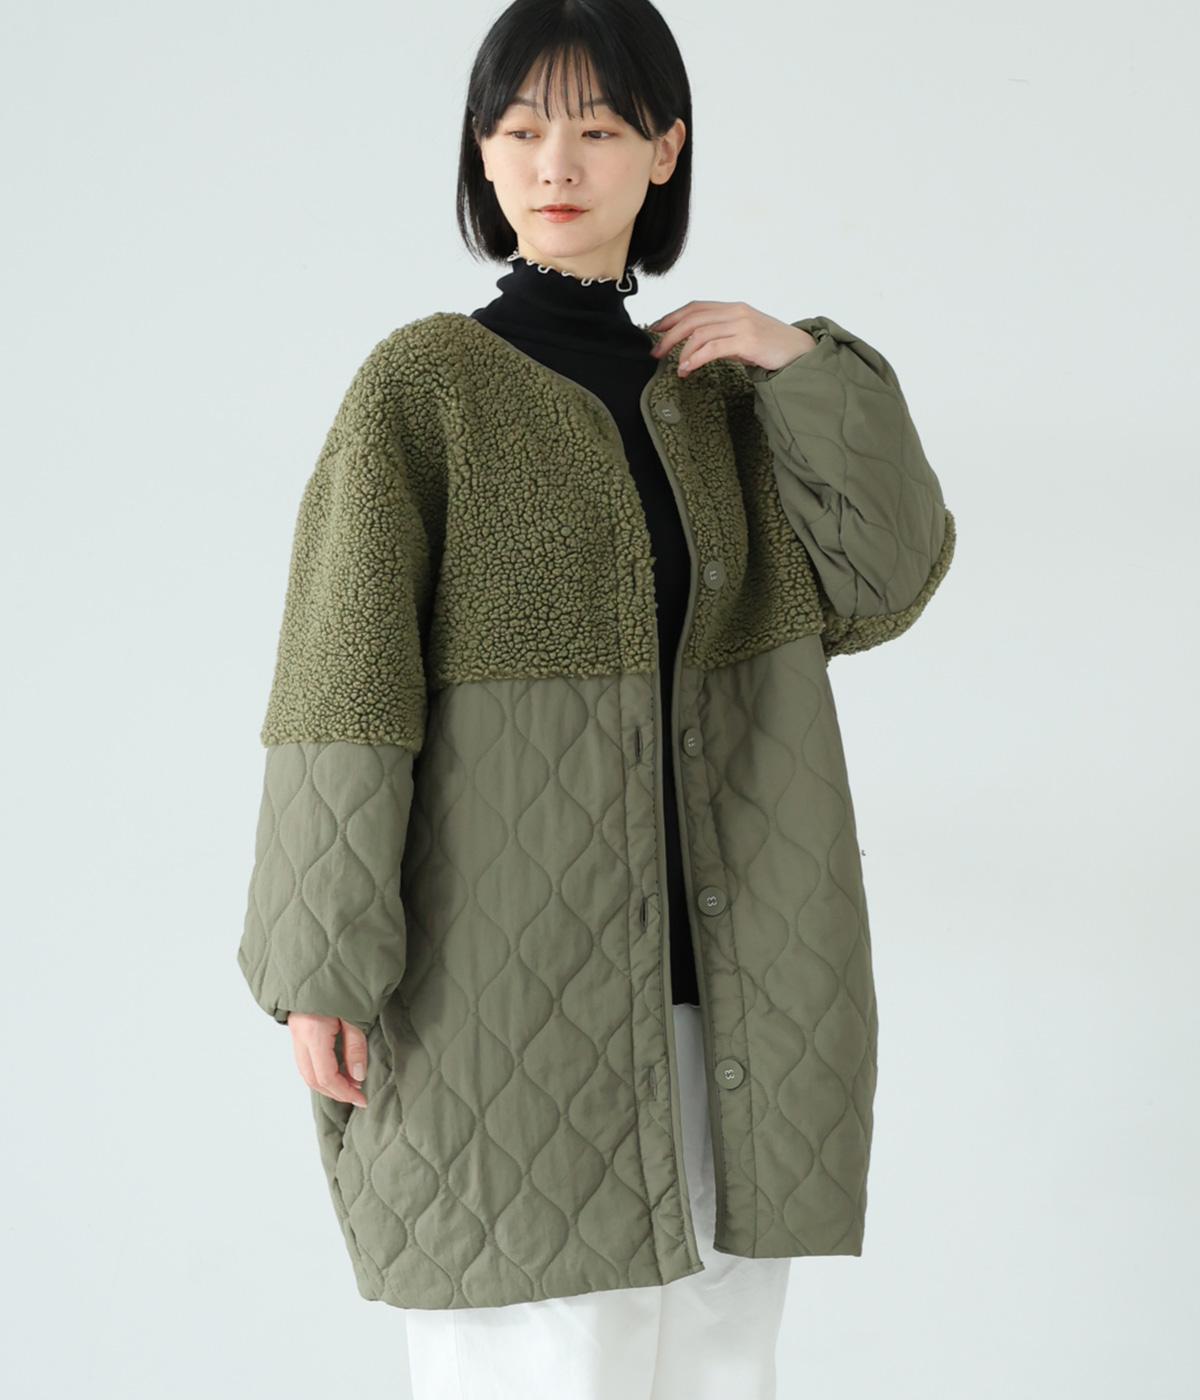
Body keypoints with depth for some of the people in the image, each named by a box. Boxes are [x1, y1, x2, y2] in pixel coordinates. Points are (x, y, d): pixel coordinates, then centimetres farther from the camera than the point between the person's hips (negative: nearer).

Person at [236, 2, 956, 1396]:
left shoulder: (715, 395, 11)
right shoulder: (419, 384, -5)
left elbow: (881, 585, 5)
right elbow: (343, 685, -9)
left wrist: (814, 371, -5)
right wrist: (317, 970, -13)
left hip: (708, 978, 5)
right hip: (504, 969, -5)